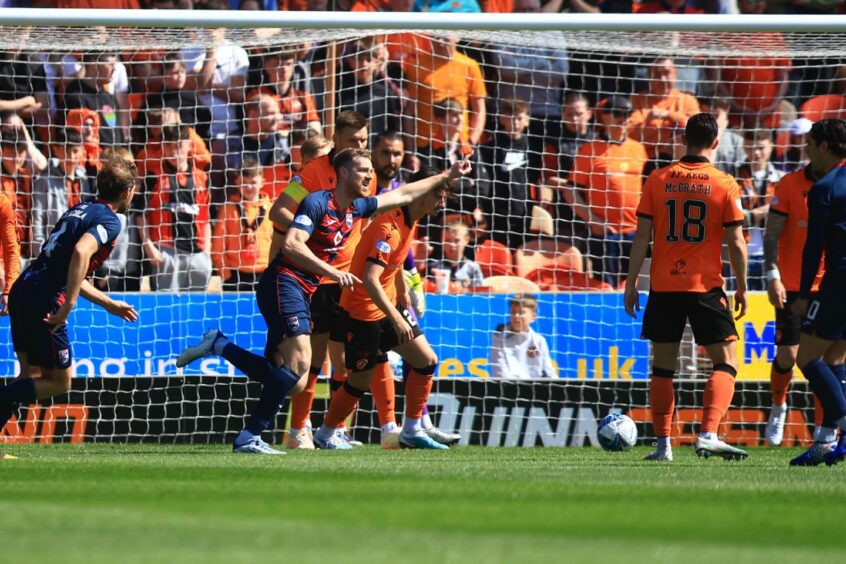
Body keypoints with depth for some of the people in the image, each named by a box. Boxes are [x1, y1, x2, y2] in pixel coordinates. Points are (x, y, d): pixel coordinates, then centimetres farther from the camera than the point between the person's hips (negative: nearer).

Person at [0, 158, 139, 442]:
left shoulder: (78, 210, 21)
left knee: (32, 376, 21)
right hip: (44, 302, -8)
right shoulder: (108, 221, -6)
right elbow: (81, 253, -26)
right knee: (59, 382, 6)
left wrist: (109, 304, 35)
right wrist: (68, 306, -25)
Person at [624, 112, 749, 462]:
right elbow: (736, 242, -3)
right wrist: (741, 288, 8)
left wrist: (631, 283, 7)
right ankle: (708, 434, -15)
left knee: (663, 367, 12)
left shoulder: (658, 180, 1)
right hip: (706, 286, -2)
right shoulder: (724, 185, -3)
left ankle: (663, 443, 9)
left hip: (663, 287, 2)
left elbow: (642, 237, 1)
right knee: (726, 363, 3)